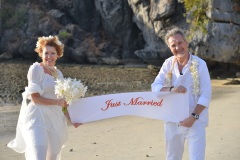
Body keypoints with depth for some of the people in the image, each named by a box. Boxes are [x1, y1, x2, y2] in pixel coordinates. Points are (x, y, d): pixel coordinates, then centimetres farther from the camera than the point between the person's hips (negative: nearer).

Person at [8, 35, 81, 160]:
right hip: (38, 118, -7)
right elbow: (35, 98, -11)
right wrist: (57, 102, -13)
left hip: (56, 120, 7)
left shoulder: (58, 73, 15)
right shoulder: (36, 69, -4)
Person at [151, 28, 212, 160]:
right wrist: (172, 89, -24)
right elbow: (155, 87, -5)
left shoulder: (200, 64, -8)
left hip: (195, 121, -3)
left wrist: (193, 117, -19)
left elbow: (205, 95, -10)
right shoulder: (168, 64, 2)